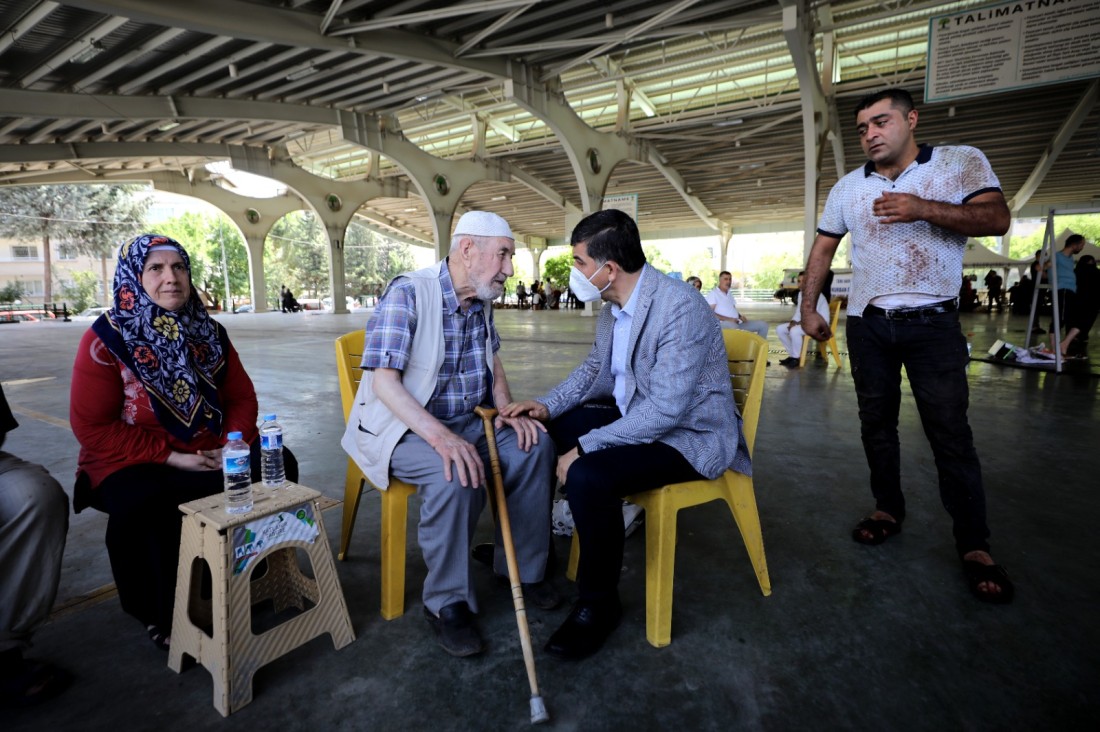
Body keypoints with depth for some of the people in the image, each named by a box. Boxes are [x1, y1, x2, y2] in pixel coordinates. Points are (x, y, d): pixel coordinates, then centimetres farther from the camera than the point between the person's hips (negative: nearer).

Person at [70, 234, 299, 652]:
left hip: (213, 457, 4)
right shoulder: (107, 339, -9)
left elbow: (241, 397, 6)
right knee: (141, 504, -34)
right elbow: (92, 427, -12)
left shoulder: (207, 332, 5)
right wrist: (170, 457, -19)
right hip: (135, 463, -4)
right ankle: (161, 615, -8)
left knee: (277, 466, -16)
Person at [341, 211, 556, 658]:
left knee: (535, 446, -12)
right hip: (405, 427, -7)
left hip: (470, 421, 7)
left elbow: (493, 362, 16)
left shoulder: (481, 301, 6)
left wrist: (507, 409, -5)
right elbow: (383, 381, -24)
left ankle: (524, 567, 7)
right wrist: (440, 436, -37)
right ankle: (447, 603, -11)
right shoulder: (408, 294, -18)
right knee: (456, 476, -34)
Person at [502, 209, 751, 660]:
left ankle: (598, 605, -5)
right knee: (546, 429, 6)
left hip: (689, 433, -9)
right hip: (636, 417, 9)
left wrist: (585, 446, -26)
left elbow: (667, 408, -29)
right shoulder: (614, 307, 1)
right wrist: (547, 405, -2)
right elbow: (594, 369, 14)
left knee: (588, 476, -30)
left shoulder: (680, 307, -25)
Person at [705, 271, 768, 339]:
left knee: (763, 325, -2)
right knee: (733, 326, -43)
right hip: (723, 324, -8)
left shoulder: (729, 295, 25)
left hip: (737, 323, 8)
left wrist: (740, 317, 5)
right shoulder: (713, 294, -1)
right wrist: (728, 319, -19)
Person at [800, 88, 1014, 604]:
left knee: (950, 432, -4)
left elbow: (996, 218, -12)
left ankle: (974, 544, 6)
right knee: (876, 422, 10)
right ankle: (889, 510, 25)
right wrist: (807, 307, 6)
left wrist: (923, 208, -25)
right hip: (867, 325, 4)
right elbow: (822, 249, 12)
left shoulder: (962, 162, 0)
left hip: (932, 324, -4)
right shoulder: (847, 187, 9)